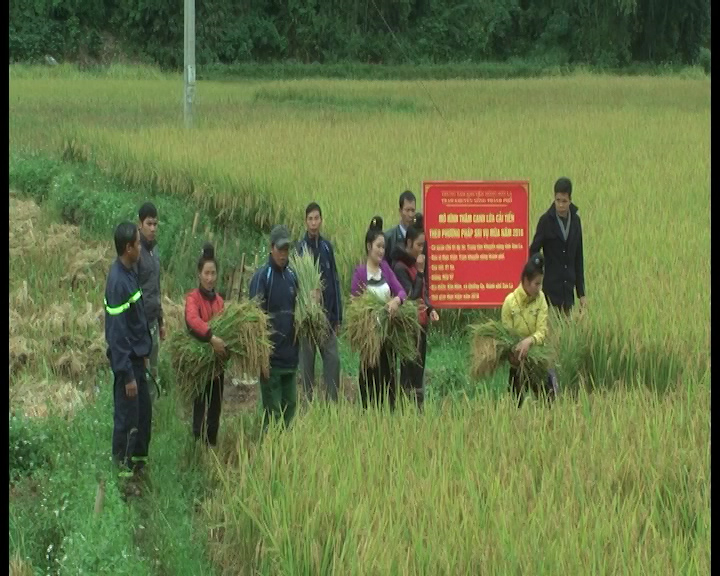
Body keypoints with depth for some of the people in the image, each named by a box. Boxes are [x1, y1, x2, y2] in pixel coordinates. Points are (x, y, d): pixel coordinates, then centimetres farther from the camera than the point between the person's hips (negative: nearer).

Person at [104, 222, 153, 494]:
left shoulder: (129, 273, 5)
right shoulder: (118, 282, -25)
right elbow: (117, 333, -24)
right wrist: (127, 375, -22)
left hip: (137, 357, 9)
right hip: (126, 360, -9)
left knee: (144, 413, 19)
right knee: (127, 420, 2)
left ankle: (138, 463, 34)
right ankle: (123, 474, 12)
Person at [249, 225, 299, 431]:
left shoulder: (292, 275, 11)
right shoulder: (261, 276, -9)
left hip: (290, 354, 6)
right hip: (272, 357, -6)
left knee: (290, 407, 12)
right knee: (273, 413, -3)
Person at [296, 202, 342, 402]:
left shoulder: (327, 247, 7)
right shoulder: (300, 248, -6)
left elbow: (335, 282, 10)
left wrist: (338, 317, 9)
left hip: (328, 313, 3)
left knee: (333, 359, -1)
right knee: (307, 362, 5)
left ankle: (333, 402, 4)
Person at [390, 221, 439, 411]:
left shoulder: (415, 263, 13)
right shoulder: (400, 267, -13)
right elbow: (411, 295, -18)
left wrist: (430, 309, 2)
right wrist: (420, 271, -16)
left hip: (421, 322, 9)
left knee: (419, 366, 9)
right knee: (411, 368, -7)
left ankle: (418, 407, 13)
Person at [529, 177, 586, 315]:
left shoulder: (575, 221, 6)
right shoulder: (546, 221, -7)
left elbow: (579, 259, 12)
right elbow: (533, 251, -4)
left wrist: (581, 293, 11)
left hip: (568, 290, 4)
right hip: (551, 287, -4)